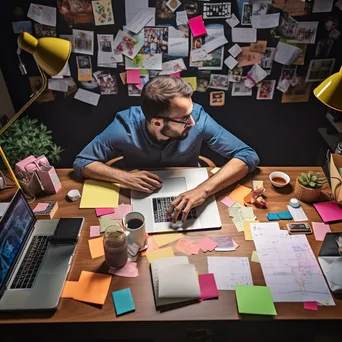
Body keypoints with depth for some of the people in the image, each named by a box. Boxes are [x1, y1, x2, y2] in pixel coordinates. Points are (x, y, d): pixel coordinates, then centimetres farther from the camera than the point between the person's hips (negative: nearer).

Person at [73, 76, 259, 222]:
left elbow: (248, 155, -27)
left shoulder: (199, 119, -27)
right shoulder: (125, 128, -27)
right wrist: (124, 177, -34)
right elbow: (81, 163, -16)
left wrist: (203, 190, -41)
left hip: (187, 198, 2)